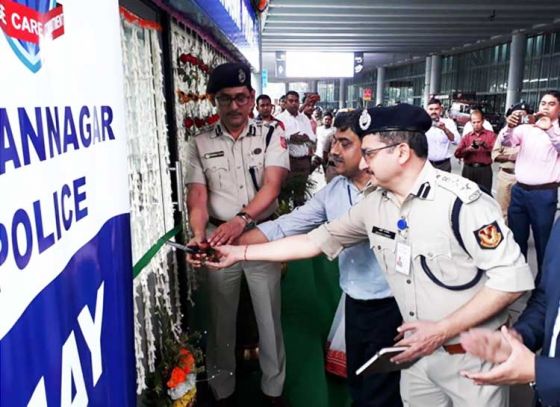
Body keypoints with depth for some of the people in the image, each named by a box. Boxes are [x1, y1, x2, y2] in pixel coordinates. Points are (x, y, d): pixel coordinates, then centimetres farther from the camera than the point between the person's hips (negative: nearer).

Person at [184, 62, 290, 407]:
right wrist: (199, 234, -24)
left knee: (269, 316, 10)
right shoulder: (200, 144, 2)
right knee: (222, 317, 14)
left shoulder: (271, 135, -3)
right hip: (218, 239, 2)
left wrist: (240, 220, -33)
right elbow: (197, 197, -4)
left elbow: (271, 187, -15)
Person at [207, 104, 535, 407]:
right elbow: (314, 241, 2)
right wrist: (239, 252, 1)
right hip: (420, 354, 5)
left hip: (472, 356, -5)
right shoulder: (375, 205, -3)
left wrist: (442, 329, -21)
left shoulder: (461, 201, -22)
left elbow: (513, 277, -20)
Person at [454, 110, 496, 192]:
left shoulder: (490, 134, 8)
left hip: (484, 170, -2)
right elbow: (457, 153, 3)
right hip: (468, 170, 2)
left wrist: (484, 144, -19)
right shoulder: (467, 136, 13)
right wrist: (468, 149, -14)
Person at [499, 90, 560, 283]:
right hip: (519, 190, 4)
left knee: (543, 241, 6)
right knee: (516, 237, 15)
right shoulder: (526, 128, 7)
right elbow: (506, 142, -7)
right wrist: (510, 127, -28)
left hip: (544, 194, -3)